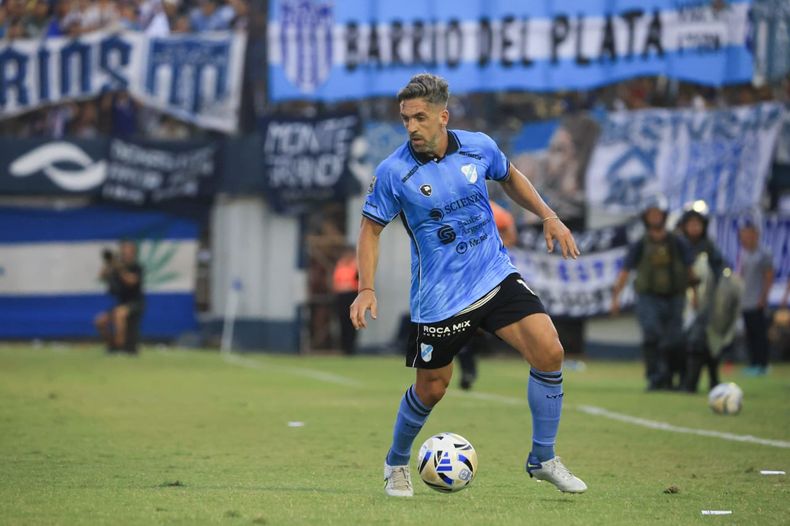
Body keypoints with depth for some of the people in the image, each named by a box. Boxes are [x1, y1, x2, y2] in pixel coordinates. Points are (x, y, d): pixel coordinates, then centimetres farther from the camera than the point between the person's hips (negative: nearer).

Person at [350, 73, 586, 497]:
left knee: (549, 353, -13)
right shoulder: (393, 172, -13)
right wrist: (366, 289, -13)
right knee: (431, 390, 4)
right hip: (439, 298, -3)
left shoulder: (479, 147, -4)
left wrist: (548, 217, 9)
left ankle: (542, 459, 2)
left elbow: (509, 177, 18)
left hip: (497, 278, 3)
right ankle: (396, 464, 34)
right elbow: (371, 228, -3)